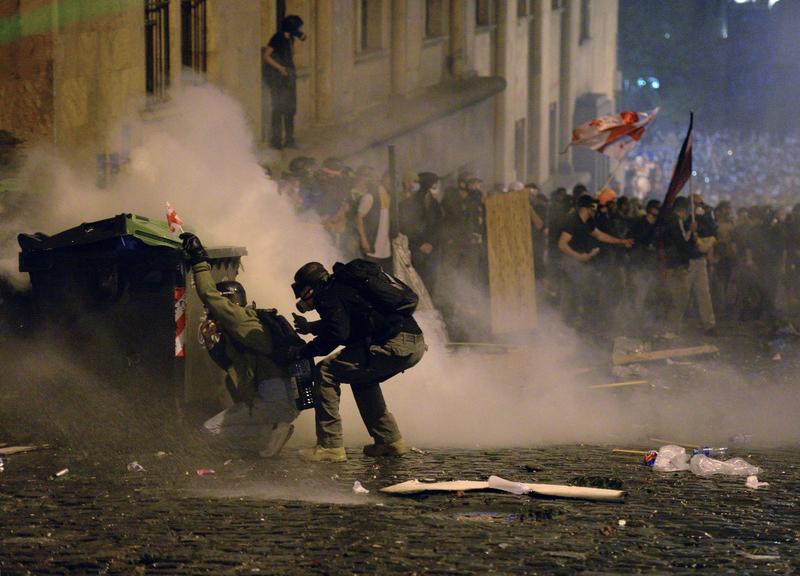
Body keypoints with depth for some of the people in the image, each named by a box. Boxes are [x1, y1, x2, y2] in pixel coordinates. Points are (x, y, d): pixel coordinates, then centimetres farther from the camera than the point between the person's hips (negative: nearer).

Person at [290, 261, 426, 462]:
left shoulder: (328, 295, -1)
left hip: (395, 345, -10)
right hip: (416, 345, 10)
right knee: (362, 377, 33)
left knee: (326, 372, -5)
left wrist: (305, 351, -5)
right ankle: (390, 440, 31)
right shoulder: (345, 286, 28)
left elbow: (338, 333, -15)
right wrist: (310, 327, 51)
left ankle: (330, 447, -8)